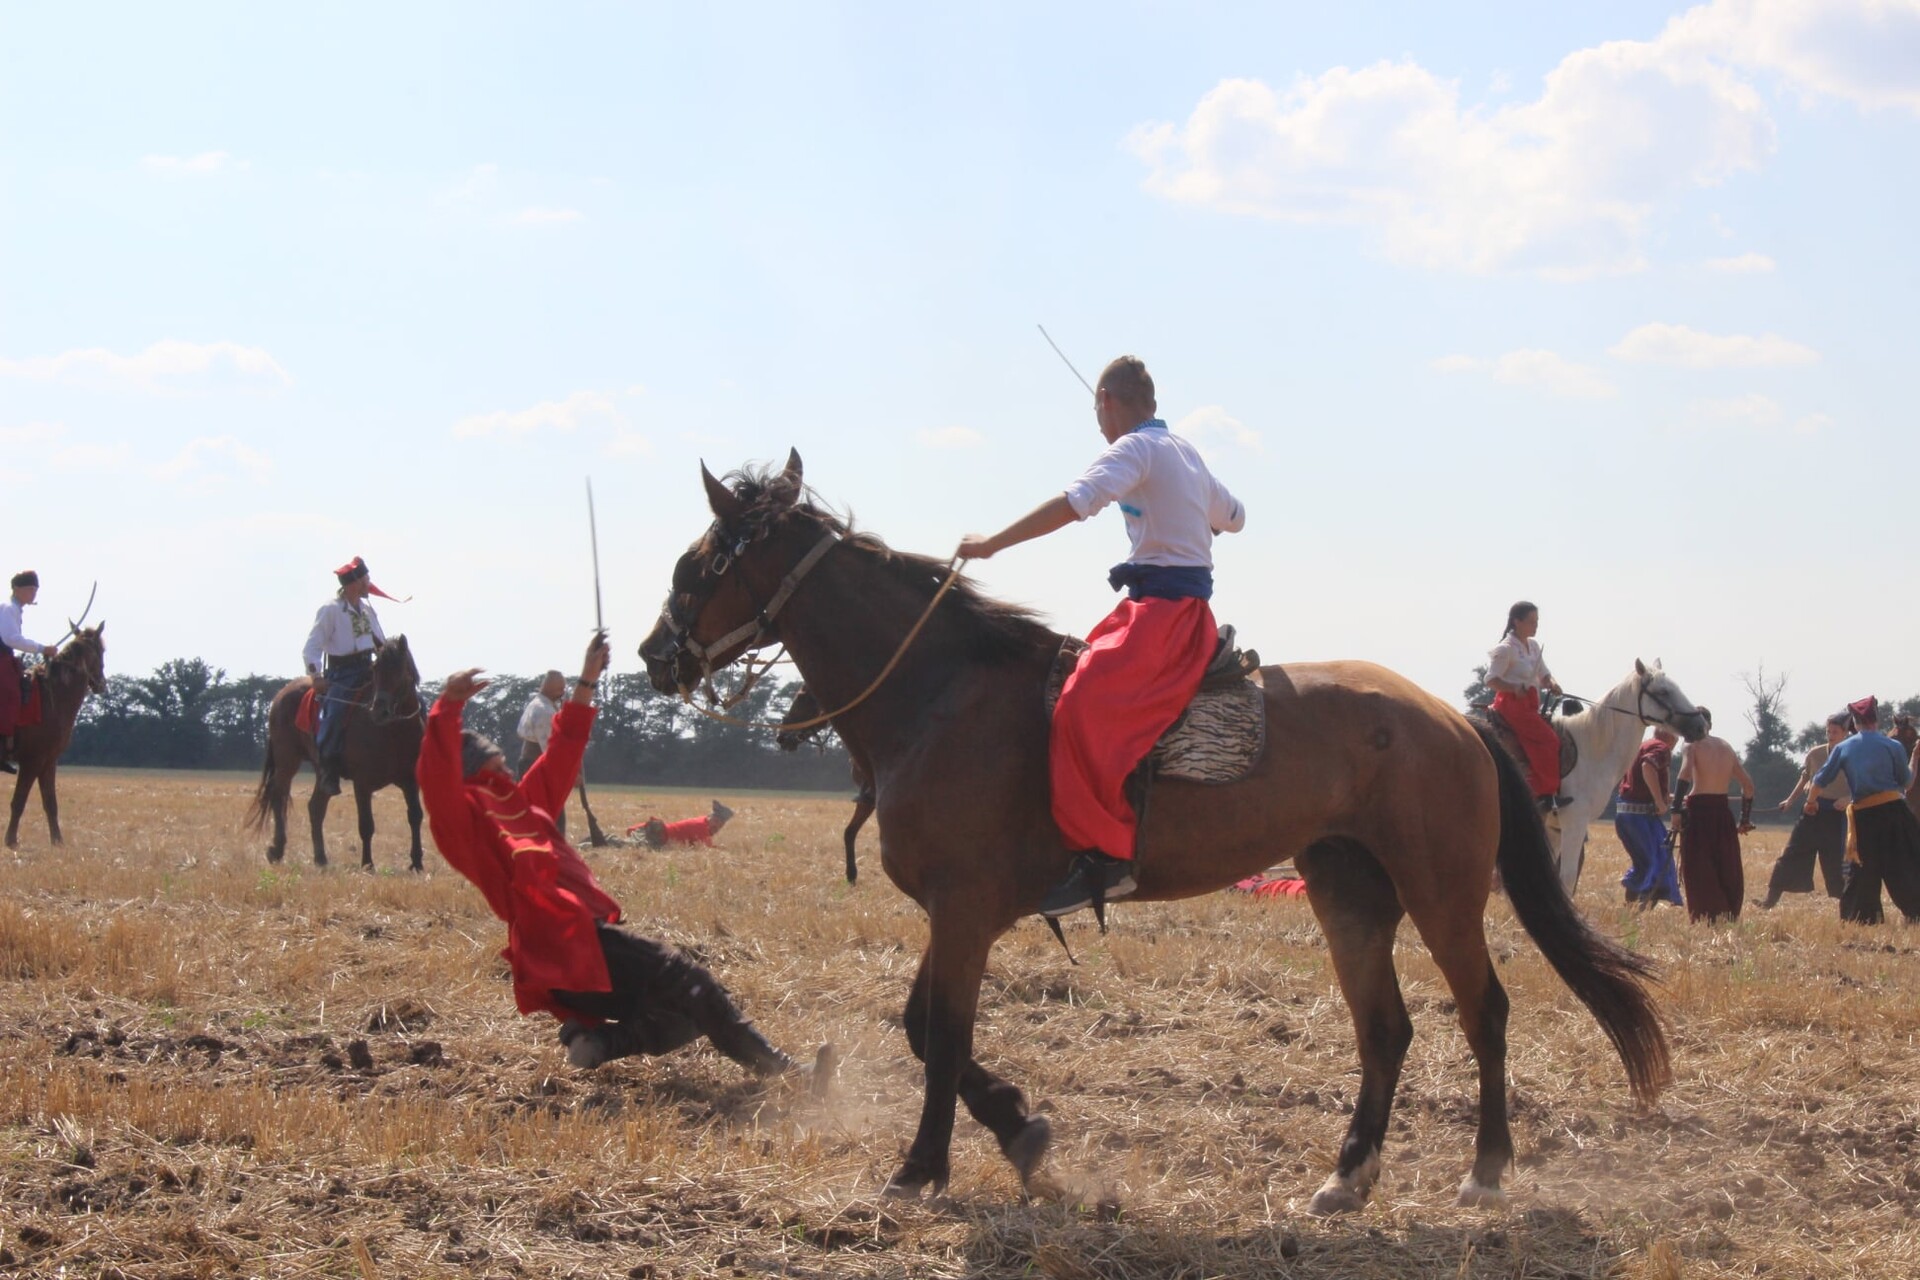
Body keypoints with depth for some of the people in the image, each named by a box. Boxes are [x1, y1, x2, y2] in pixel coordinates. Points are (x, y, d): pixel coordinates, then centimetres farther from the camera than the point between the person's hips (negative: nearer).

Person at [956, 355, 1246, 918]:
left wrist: (993, 544, -23)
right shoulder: (1185, 453, 19)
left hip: (1164, 610, -10)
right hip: (1182, 606, 10)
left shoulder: (1134, 450, -8)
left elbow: (1076, 501, -24)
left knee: (1083, 706, -27)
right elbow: (1233, 516, 34)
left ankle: (1105, 854, -36)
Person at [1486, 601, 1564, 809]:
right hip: (1512, 704, -9)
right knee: (1547, 739, -20)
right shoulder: (1506, 649, -11)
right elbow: (1491, 680, -14)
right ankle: (1546, 793, -23)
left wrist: (1552, 684, -6)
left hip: (1530, 705, 9)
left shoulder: (1534, 646, 15)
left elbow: (1543, 674, 18)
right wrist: (1515, 688, -29)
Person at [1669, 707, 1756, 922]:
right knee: (1727, 871, 13)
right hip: (1723, 810, 5)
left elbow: (1684, 776, -20)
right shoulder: (1726, 747, 16)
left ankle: (1704, 918, -7)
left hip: (1699, 810, -5)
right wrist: (1746, 818, 18)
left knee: (1698, 871, -1)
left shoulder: (1693, 745, -1)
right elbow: (1748, 784, 14)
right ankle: (1729, 917, 15)